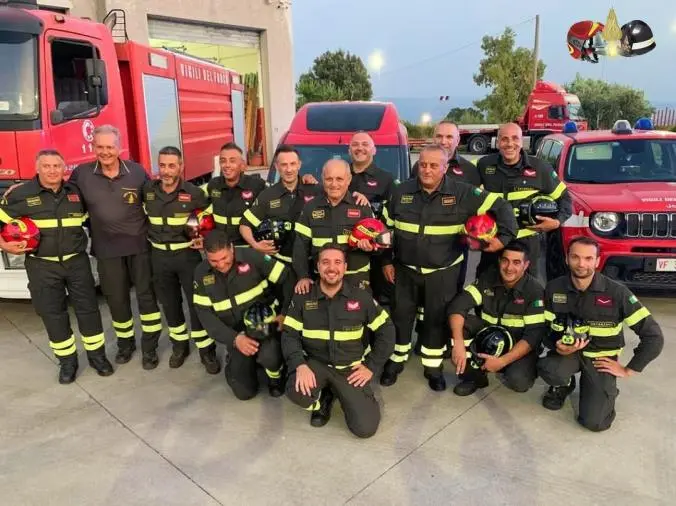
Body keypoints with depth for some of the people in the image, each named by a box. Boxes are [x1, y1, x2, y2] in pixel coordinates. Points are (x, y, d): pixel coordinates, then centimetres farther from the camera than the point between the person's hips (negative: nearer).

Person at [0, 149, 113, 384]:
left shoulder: (76, 192, 3)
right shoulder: (20, 194, -6)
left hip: (77, 261, 2)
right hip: (42, 266, -1)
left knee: (87, 308, 5)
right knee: (52, 314, 5)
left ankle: (97, 355, 20)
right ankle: (67, 360, 20)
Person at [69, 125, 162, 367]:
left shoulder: (137, 171, -4)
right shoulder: (81, 174, -3)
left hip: (140, 245, -1)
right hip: (107, 249, 1)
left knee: (146, 294, 5)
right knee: (116, 299, 12)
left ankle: (149, 346, 19)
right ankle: (125, 343, 32)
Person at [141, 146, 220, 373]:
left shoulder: (194, 193, -9)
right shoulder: (147, 190, -2)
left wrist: (204, 238, -10)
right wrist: (147, 236, 4)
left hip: (188, 254, -3)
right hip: (159, 255, 3)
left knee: (197, 302, -1)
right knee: (169, 303, 13)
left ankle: (206, 350, 11)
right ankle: (180, 344, 31)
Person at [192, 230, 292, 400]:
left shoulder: (252, 257, -18)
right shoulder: (201, 274, -8)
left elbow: (287, 279, -12)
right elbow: (205, 315, -9)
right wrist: (234, 339, -22)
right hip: (236, 334, 3)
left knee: (269, 356, -35)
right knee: (244, 391, -4)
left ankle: (275, 377, 3)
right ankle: (234, 362, 30)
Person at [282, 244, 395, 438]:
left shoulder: (361, 298, -4)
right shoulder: (303, 297, -2)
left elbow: (386, 331, 2)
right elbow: (289, 335, -4)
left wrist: (371, 367, -4)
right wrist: (300, 365, -21)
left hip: (351, 368, 0)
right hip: (316, 363, 0)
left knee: (365, 427, -14)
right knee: (296, 391, -33)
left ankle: (342, 393, 20)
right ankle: (324, 399, 6)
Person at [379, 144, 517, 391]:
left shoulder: (462, 193, -11)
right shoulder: (401, 192, -3)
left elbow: (500, 207, -8)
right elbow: (386, 228, 5)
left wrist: (504, 236, -19)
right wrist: (386, 261, 4)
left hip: (443, 272, -1)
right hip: (405, 269, 2)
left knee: (438, 319, 9)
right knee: (401, 315, 11)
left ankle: (433, 367, 27)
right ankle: (396, 360, 31)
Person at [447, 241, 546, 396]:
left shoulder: (535, 290, -17)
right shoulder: (487, 278, -9)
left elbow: (534, 335, -21)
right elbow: (457, 305, -19)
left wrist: (502, 361, -30)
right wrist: (458, 342, -36)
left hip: (519, 345, -3)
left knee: (518, 381, -32)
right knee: (456, 324, -22)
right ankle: (474, 376, -5)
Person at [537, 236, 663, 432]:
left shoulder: (616, 292, -17)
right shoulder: (553, 288, -9)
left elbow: (653, 336, -13)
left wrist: (628, 370, -9)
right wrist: (557, 346, -22)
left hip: (600, 358, -1)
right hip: (567, 352, 2)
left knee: (594, 422, -16)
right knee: (548, 369, -34)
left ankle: (607, 391, 20)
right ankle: (563, 386, 5)